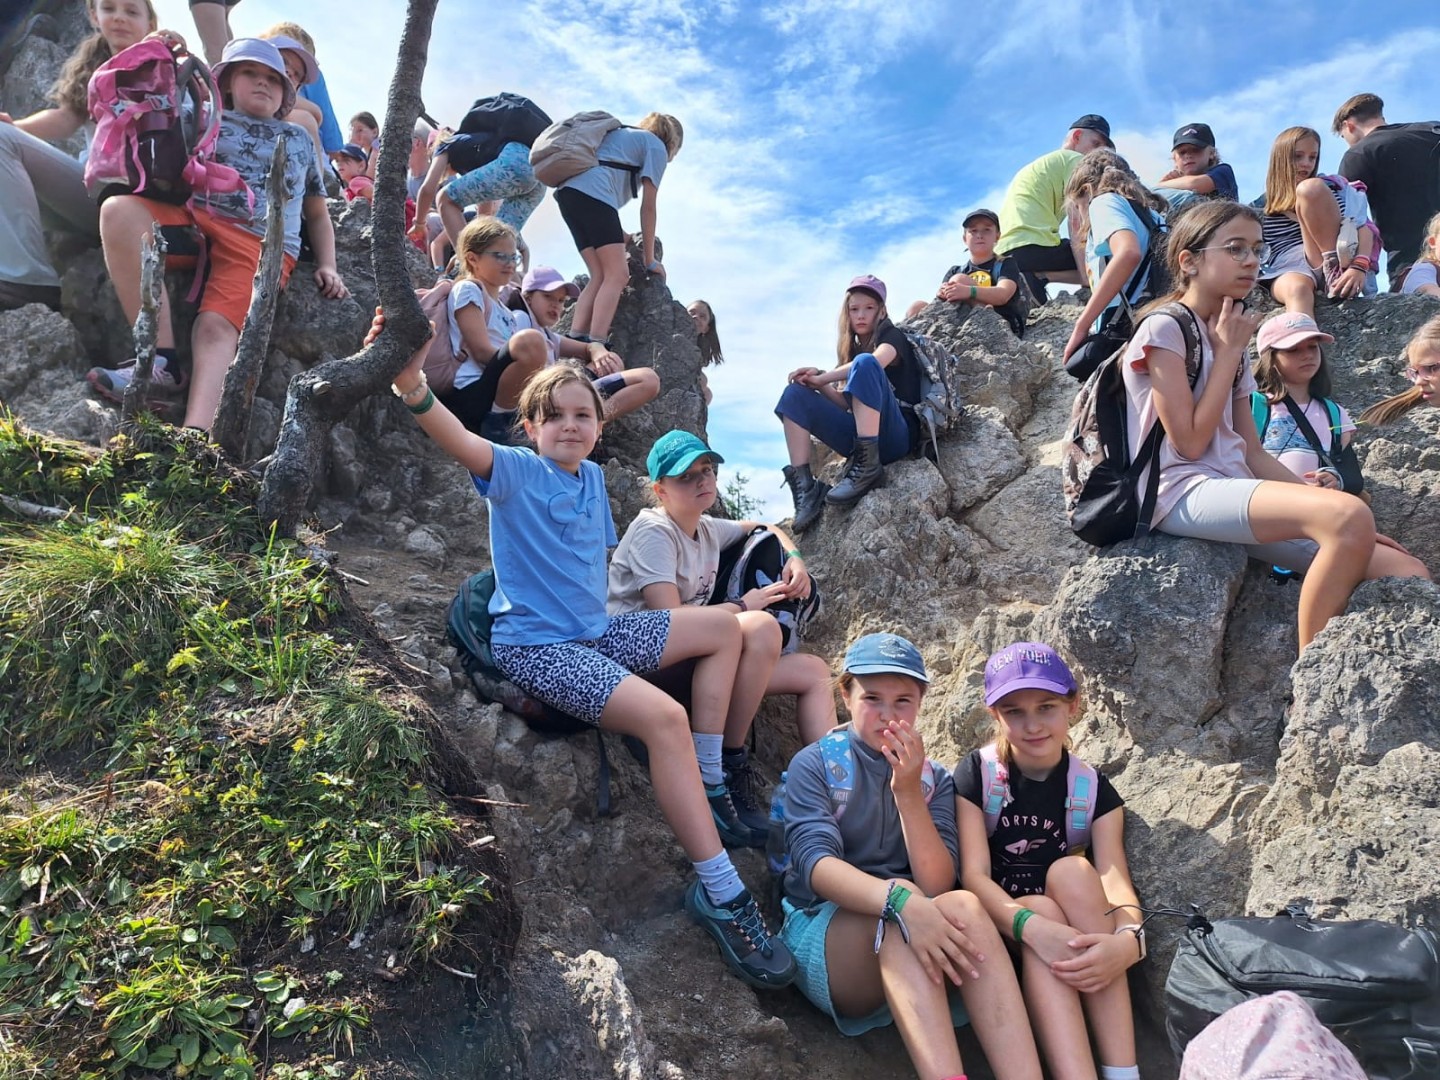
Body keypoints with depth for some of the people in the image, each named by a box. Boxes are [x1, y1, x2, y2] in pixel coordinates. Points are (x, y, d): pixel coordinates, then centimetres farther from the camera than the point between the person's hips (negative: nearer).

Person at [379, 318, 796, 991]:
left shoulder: (592, 478, 11)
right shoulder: (515, 473, -9)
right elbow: (460, 441, -31)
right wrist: (412, 384, -49)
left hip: (595, 632, 9)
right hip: (535, 646, -8)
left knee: (723, 626, 12)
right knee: (663, 716, -30)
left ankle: (709, 785, 11)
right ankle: (720, 892, -22)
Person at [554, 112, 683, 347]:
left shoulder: (623, 134, 36)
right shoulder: (656, 147, 12)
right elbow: (648, 206, 7)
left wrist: (623, 239, 38)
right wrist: (649, 258, 11)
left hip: (569, 191, 8)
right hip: (592, 193, -8)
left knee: (601, 275, 7)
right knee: (617, 275, -10)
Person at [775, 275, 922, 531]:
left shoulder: (892, 336, 6)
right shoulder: (851, 350, 23)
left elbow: (876, 361, -20)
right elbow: (846, 404, 11)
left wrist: (822, 378, -16)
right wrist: (818, 384, -6)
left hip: (896, 435, -6)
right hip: (860, 435, 6)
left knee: (864, 363, -29)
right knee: (795, 394, -5)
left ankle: (867, 466, -32)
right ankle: (805, 488, -20)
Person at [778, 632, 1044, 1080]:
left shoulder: (935, 779, 8)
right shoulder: (814, 764, -2)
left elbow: (937, 886, -6)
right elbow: (816, 864, -20)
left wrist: (908, 791, -19)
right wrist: (901, 900, -38)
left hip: (909, 947, 3)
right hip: (822, 931, -3)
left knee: (964, 906, -31)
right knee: (900, 901, -36)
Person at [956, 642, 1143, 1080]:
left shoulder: (1094, 789, -1)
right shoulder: (976, 774, -7)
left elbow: (1114, 881, -15)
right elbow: (974, 875, -17)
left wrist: (1128, 939, -38)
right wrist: (1033, 925, -36)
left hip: (1077, 934, 2)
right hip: (1001, 929, -2)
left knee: (1072, 871, -28)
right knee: (1042, 909, -32)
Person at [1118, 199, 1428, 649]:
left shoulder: (1227, 342, 22)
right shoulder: (1162, 329, -2)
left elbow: (1253, 454, 18)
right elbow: (1189, 443, -11)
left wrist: (1343, 519, 9)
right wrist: (1229, 351, -2)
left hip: (1233, 492, 8)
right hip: (1184, 494, -8)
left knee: (1409, 574, -5)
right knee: (1348, 516, -30)